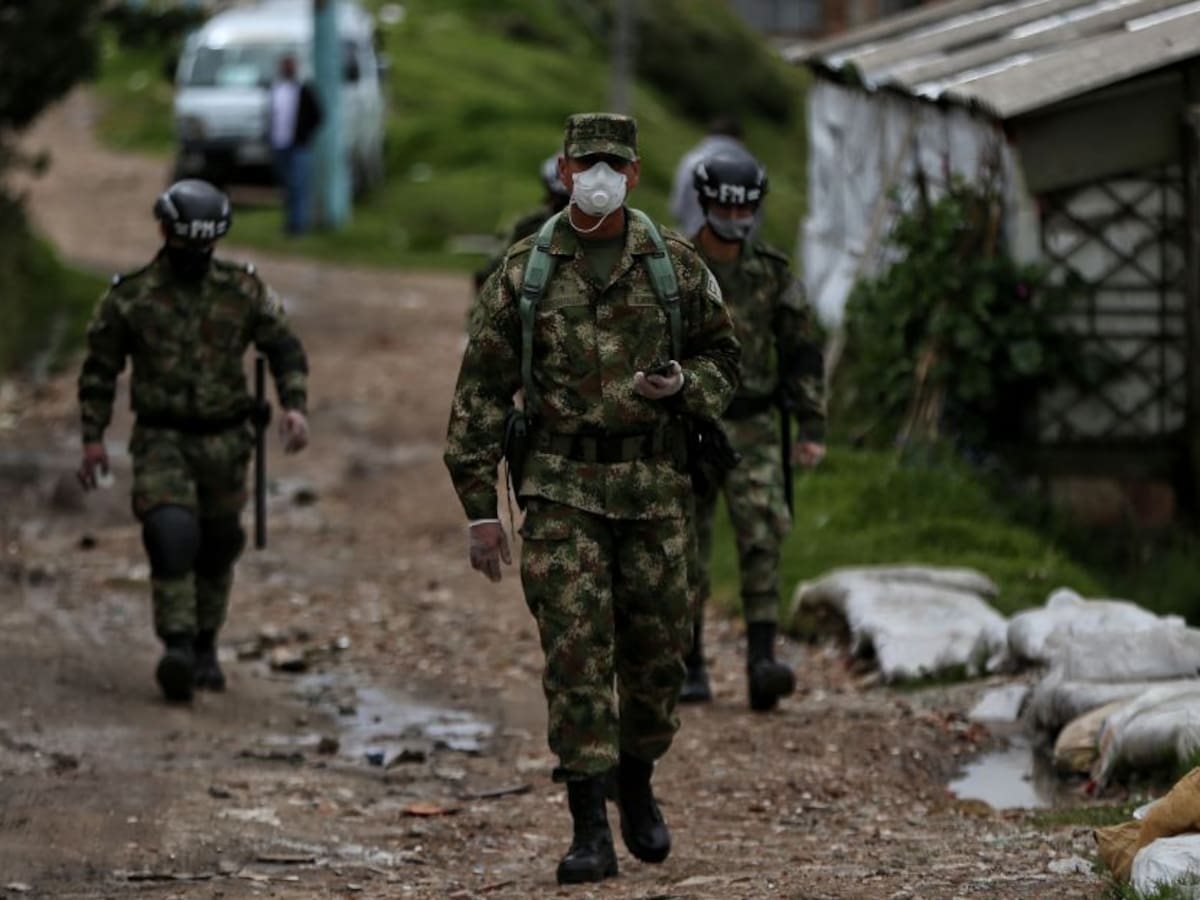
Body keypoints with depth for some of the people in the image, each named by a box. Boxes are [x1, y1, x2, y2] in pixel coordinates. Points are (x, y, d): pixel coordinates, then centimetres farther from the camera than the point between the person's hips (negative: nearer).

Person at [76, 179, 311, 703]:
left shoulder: (242, 291, -1)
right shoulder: (131, 296, -5)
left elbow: (284, 347, 6)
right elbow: (100, 368, 5)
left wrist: (294, 404, -10)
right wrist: (92, 438, 2)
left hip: (223, 442, 3)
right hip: (161, 440, -3)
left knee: (217, 548, 12)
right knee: (171, 536, -23)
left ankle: (205, 648, 30)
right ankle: (177, 648, -27)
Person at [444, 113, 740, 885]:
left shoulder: (676, 265, 3)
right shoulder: (524, 272, 0)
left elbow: (723, 359, 12)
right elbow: (481, 391, 1)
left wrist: (680, 385, -12)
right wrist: (480, 508, -3)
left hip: (655, 488, 2)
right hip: (561, 492, -2)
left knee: (657, 649, 9)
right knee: (576, 654, -8)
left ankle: (637, 784, 35)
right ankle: (591, 832, -6)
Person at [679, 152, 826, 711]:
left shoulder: (772, 274, 4)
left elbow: (801, 352, 8)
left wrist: (813, 428, 1)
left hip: (752, 431, 1)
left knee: (762, 537, -15)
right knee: (688, 554, 2)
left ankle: (762, 664, -20)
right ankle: (689, 667, 14)